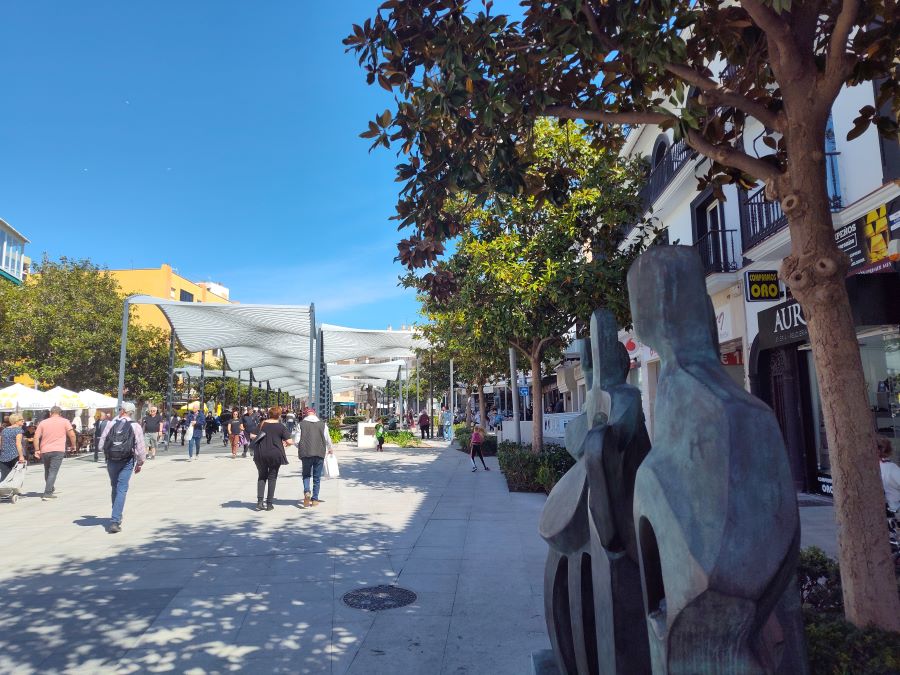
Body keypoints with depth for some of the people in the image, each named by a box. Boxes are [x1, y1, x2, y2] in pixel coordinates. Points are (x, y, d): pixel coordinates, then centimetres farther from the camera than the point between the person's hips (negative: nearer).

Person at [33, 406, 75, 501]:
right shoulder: (64, 421, 1)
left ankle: (50, 489, 36)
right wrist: (73, 445, 7)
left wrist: (37, 450, 7)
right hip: (58, 450, -4)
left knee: (47, 471, 20)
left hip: (44, 451, 4)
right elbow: (72, 434, -6)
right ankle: (47, 493, -14)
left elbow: (36, 437, 3)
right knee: (53, 471, -5)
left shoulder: (43, 422, 9)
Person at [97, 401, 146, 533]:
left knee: (115, 488, 19)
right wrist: (140, 463, 7)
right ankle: (115, 521, -10)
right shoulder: (136, 426, -6)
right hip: (127, 462, -2)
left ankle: (117, 517, 33)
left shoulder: (111, 424, -1)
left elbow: (101, 443, 1)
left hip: (111, 461, 3)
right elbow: (140, 447, -6)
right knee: (122, 490, -1)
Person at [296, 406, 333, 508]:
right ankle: (315, 499, 11)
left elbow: (297, 441, 0)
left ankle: (307, 492, -12)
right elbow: (327, 439, 9)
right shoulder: (322, 424, 6)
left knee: (306, 475, 13)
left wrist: (300, 449, 21)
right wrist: (330, 449, 28)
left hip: (306, 454, -1)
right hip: (320, 454, 1)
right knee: (317, 477, 9)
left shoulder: (301, 424, 2)